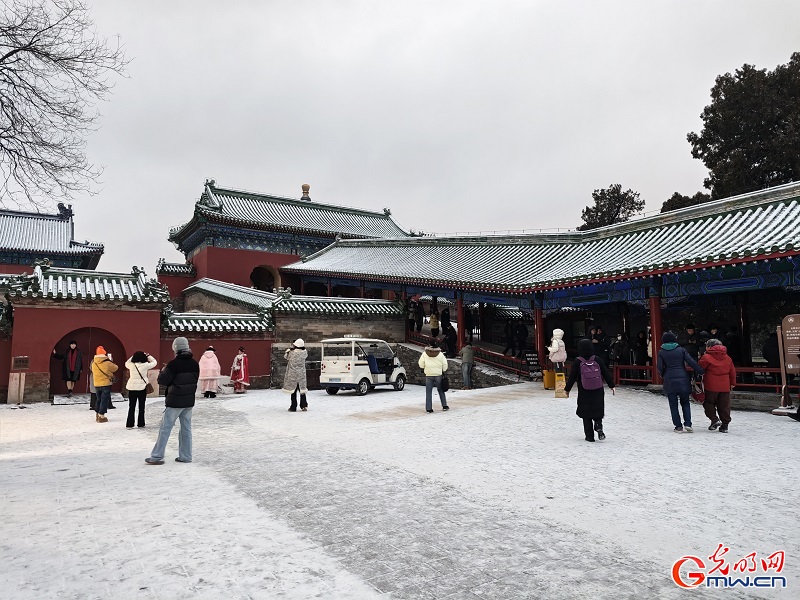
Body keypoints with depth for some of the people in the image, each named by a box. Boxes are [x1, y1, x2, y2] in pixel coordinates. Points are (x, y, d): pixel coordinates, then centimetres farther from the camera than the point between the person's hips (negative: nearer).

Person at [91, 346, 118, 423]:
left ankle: (97, 415, 27)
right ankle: (101, 416, 0)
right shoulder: (107, 363, -14)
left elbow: (93, 371, 12)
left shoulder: (93, 363, 1)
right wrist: (111, 361, 15)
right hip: (106, 383, -5)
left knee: (99, 399, 19)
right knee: (104, 400, 1)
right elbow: (115, 368, -1)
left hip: (96, 384, 5)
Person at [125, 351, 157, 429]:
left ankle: (129, 424, 8)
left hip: (132, 388, 2)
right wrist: (148, 356, 11)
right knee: (141, 407, 10)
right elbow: (154, 362, 3)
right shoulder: (145, 365, -13)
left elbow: (126, 363, 18)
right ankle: (141, 423, 15)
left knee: (131, 407, 9)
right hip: (142, 388, -2)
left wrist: (134, 356, 15)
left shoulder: (131, 365, -6)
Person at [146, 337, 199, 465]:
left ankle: (157, 456, 8)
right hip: (189, 401, 6)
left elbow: (162, 380, -13)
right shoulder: (194, 364, 2)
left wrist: (162, 371, 6)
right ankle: (185, 456, 15)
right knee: (186, 428, 12)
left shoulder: (174, 364, -17)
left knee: (165, 428, 3)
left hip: (175, 401, -6)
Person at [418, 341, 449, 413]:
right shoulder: (440, 354, -2)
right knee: (441, 390, 14)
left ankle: (429, 408, -1)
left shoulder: (424, 354, -3)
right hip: (438, 375, 1)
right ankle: (444, 406, 16)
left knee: (428, 392, 3)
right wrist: (444, 371, 19)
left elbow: (421, 365, 0)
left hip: (429, 375, -1)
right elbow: (445, 365, 2)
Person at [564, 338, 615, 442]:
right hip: (598, 393, 1)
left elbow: (572, 377, -5)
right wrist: (612, 385, 15)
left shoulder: (577, 362, -9)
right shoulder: (597, 360, -3)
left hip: (584, 394, -1)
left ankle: (589, 436, 8)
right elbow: (606, 373, 3)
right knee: (598, 412, 15)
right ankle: (598, 426, -12)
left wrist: (567, 389, 6)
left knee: (586, 415, 9)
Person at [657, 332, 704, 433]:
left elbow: (660, 368, 0)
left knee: (673, 405, 6)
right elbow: (692, 362, -4)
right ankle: (688, 424, 1)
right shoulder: (681, 350, 2)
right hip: (683, 380, 1)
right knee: (685, 402, 13)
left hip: (669, 381, -1)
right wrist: (701, 371, 4)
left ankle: (678, 426, 3)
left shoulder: (661, 352, 0)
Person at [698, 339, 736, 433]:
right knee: (724, 406, 10)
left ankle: (714, 419, -4)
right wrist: (732, 383, 24)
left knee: (709, 403, 10)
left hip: (711, 386, -5)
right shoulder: (728, 358, 11)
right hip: (725, 386, 5)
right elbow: (732, 372, 16)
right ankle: (725, 425, 13)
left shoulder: (706, 357, -8)